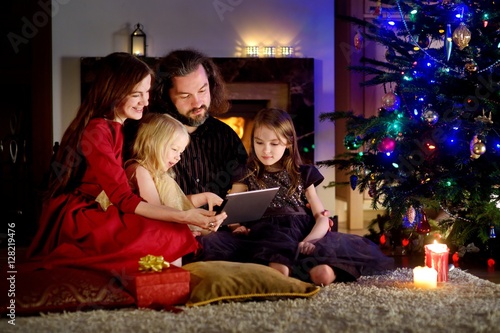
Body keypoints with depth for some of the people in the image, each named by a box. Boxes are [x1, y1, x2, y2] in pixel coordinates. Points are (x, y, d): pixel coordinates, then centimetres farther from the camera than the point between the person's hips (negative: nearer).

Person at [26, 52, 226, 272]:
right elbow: (125, 200, -20)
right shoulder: (96, 132, -16)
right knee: (170, 239, -26)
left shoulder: (117, 128, 13)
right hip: (74, 226, -8)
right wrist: (184, 217, -28)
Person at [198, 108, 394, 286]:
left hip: (300, 234, 1)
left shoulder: (302, 175, 19)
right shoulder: (247, 176, 19)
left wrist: (309, 241, -11)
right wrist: (236, 226, -11)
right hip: (262, 237, -1)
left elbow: (322, 219, 11)